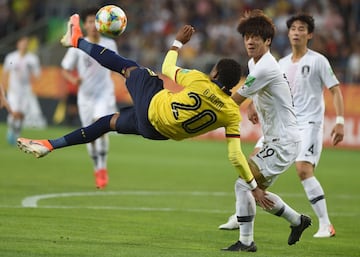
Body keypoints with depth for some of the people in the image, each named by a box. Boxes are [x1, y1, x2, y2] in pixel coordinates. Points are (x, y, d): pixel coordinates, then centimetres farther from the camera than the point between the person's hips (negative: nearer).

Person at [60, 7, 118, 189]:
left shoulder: (110, 44, 0)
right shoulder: (77, 47, -5)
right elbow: (65, 70, 0)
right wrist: (73, 79, -20)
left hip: (105, 94, -1)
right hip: (85, 96, 1)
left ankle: (103, 168, -16)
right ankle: (97, 169, 27)